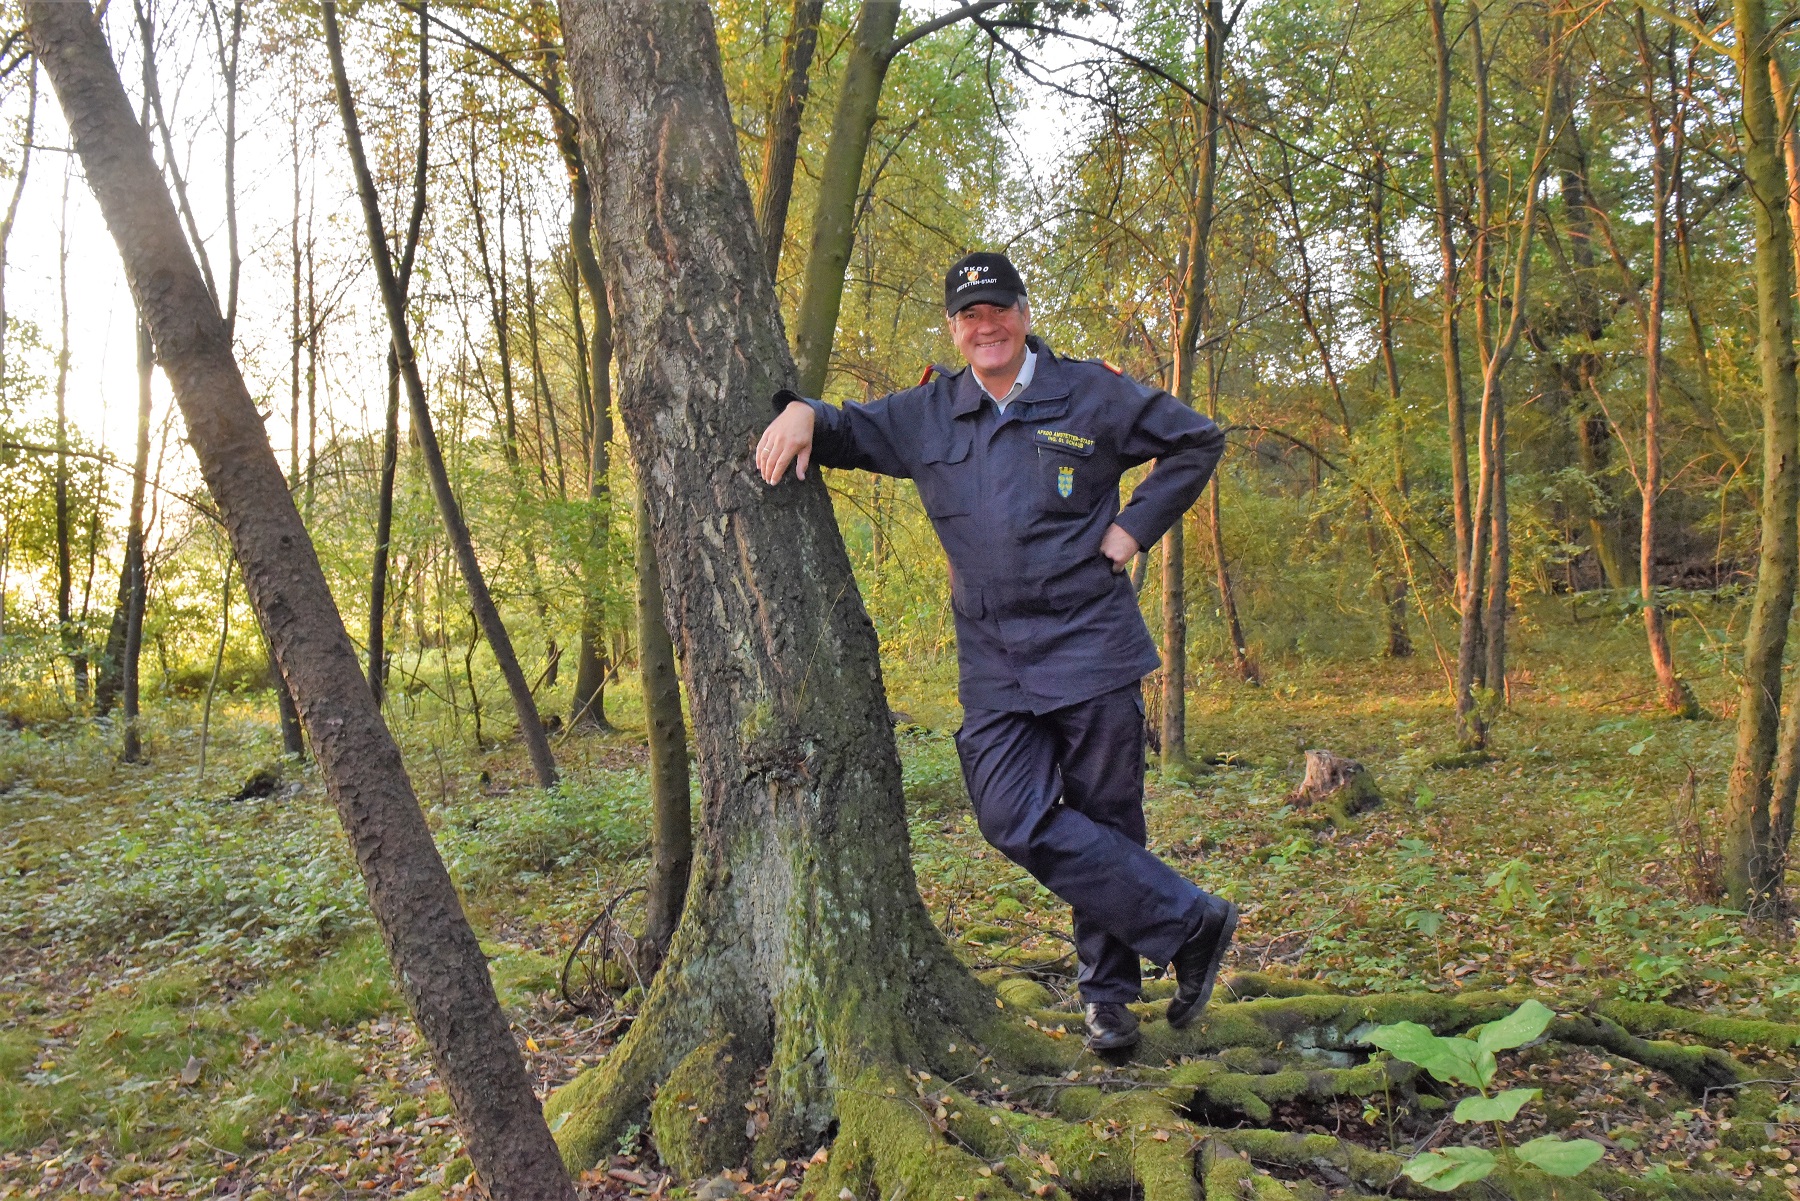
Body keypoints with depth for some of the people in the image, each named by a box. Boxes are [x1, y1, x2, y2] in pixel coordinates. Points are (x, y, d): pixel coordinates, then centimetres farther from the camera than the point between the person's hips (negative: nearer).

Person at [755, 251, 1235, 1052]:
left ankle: (1109, 991, 22)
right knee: (1016, 821, -10)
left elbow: (1196, 441, 11)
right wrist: (801, 412, -4)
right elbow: (848, 430, 20)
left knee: (1105, 820, 4)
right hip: (993, 663, 3)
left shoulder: (1091, 395, 3)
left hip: (1090, 647, -2)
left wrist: (1135, 527, 1)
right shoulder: (925, 416, 11)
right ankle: (1190, 922, 4)